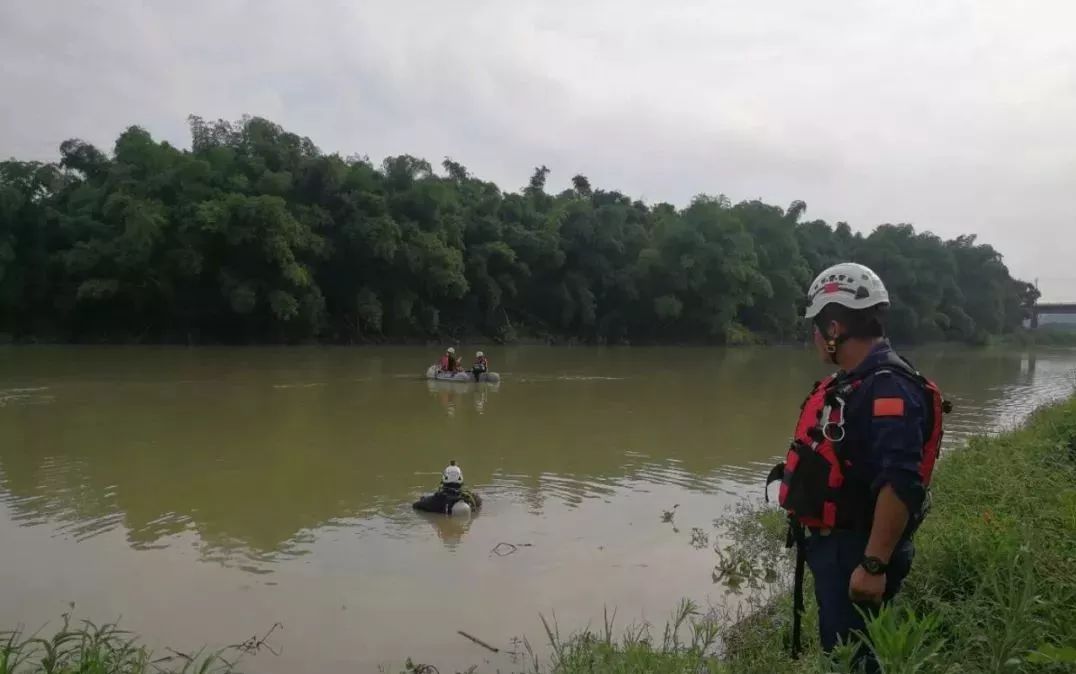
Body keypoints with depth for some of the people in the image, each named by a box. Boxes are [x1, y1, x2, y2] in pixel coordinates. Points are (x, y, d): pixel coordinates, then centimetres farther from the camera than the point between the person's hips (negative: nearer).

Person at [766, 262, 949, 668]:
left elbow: (900, 485, -29)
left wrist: (874, 565, -29)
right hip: (831, 542, 9)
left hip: (856, 550, -9)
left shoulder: (888, 388, -23)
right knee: (837, 647, 21)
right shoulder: (854, 382, 9)